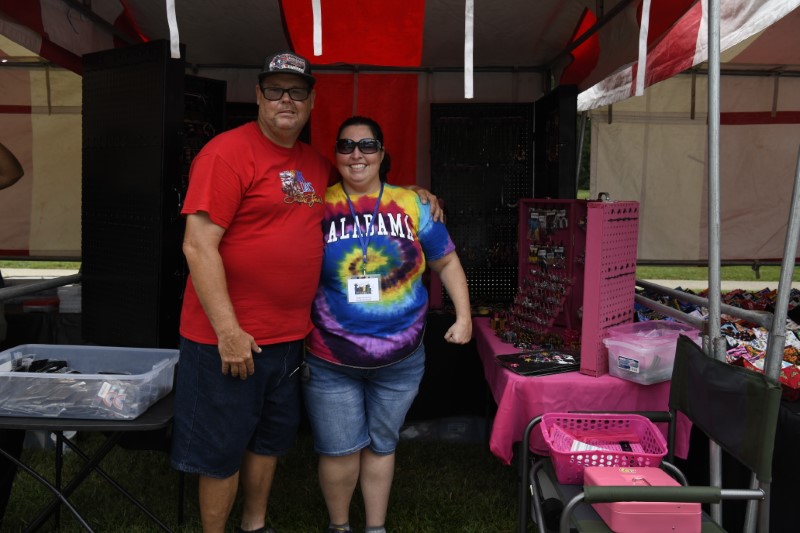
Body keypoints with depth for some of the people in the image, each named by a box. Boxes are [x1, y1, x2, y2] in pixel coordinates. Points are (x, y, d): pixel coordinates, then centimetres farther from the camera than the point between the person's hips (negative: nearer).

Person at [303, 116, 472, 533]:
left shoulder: (412, 205, 0)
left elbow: (447, 262, 9)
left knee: (381, 445, 19)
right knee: (340, 450, 9)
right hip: (330, 359, -1)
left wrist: (464, 316, -1)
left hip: (400, 358, 1)